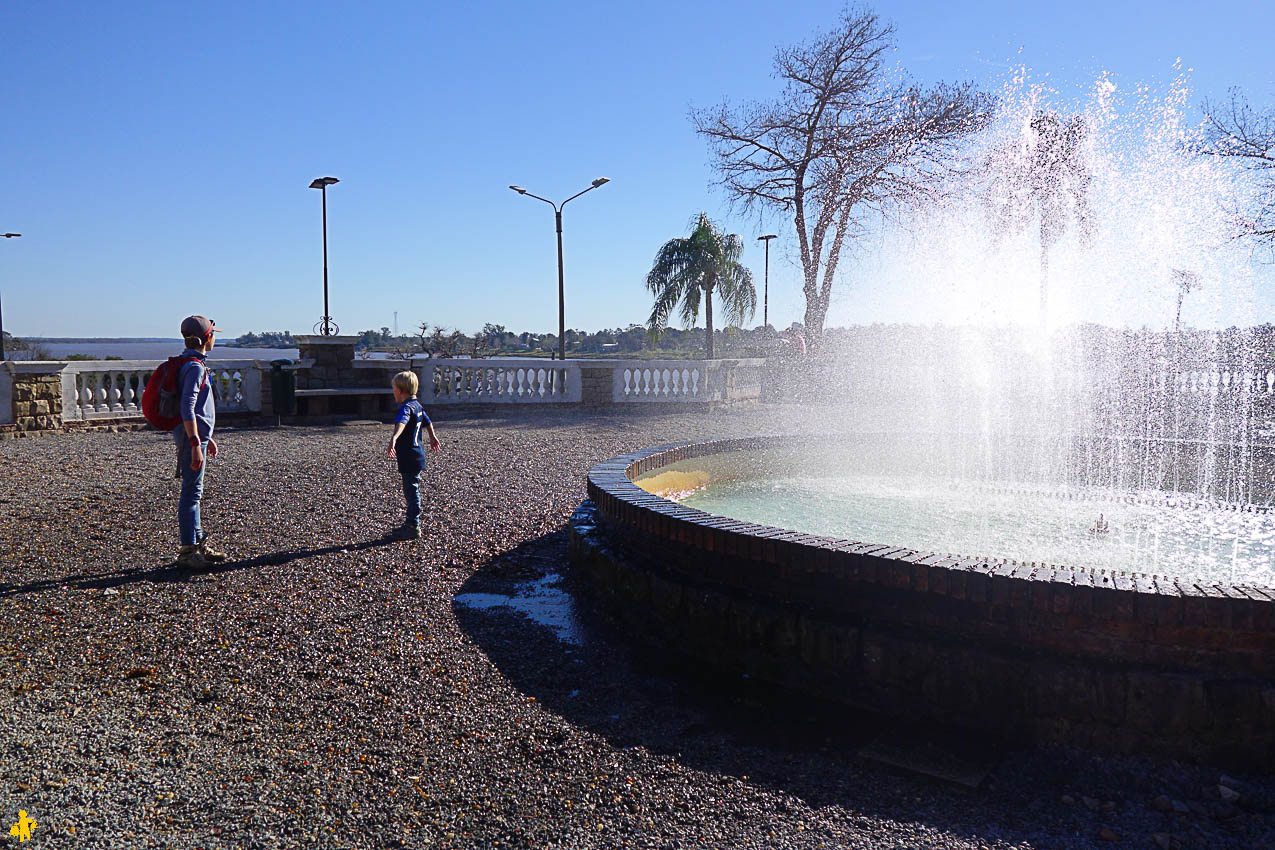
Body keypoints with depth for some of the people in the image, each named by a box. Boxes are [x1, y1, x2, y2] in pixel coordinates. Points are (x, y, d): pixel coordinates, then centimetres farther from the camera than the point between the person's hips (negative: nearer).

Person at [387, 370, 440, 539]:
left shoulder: (406, 407, -18)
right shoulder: (417, 405, 13)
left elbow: (402, 423, -39)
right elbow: (427, 422, 29)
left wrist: (394, 438, -56)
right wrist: (433, 438, 46)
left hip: (410, 457, -10)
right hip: (416, 454, 10)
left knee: (411, 491, -4)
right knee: (411, 491, 18)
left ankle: (413, 527, 2)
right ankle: (411, 523, 28)